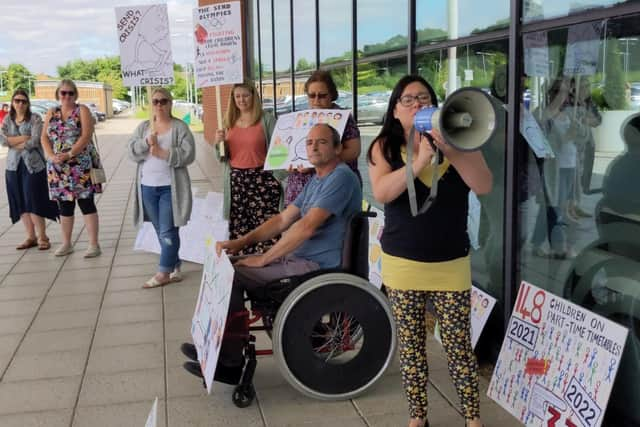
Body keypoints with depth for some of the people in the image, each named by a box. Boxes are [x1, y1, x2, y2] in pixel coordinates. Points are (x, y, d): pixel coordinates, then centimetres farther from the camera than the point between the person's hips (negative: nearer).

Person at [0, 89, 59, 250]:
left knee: (33, 202, -7)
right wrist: (25, 137, -12)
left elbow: (34, 142, -15)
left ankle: (42, 237, 3)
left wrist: (14, 143, -4)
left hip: (34, 165, -4)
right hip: (14, 166, 5)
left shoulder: (35, 119, -3)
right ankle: (30, 237, 14)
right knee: (20, 204, 5)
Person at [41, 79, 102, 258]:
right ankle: (66, 243, 21)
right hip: (58, 167, 5)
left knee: (86, 203, -5)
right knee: (65, 205, 11)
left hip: (81, 165, -4)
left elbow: (86, 136, -12)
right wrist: (51, 156, -11)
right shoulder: (51, 113, 13)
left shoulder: (82, 111, -1)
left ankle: (94, 244, -1)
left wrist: (69, 154, -19)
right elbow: (45, 138, 7)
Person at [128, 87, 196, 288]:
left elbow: (188, 155, -13)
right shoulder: (143, 127, 11)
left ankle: (164, 272, 3)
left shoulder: (180, 127, -3)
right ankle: (174, 268, 21)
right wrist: (147, 143, -17)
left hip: (170, 187, -5)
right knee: (160, 231, 10)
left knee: (168, 231, -4)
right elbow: (131, 152, 0)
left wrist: (162, 153, -19)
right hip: (148, 186, 5)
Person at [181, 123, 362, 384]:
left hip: (317, 265, -10)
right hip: (298, 256, 10)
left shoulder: (341, 177, -16)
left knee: (231, 275, -14)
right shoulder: (317, 180, 17)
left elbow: (307, 226, -24)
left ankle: (231, 363, -5)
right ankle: (220, 345, 14)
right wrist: (240, 242, 2)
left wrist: (264, 259, -17)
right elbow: (283, 219, 14)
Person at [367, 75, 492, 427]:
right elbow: (381, 193, -18)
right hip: (402, 264, 0)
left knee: (459, 347, 6)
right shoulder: (384, 146, -3)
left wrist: (450, 151, -27)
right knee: (411, 347, 11)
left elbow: (484, 186, -14)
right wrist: (420, 161, -28)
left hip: (451, 263, 0)